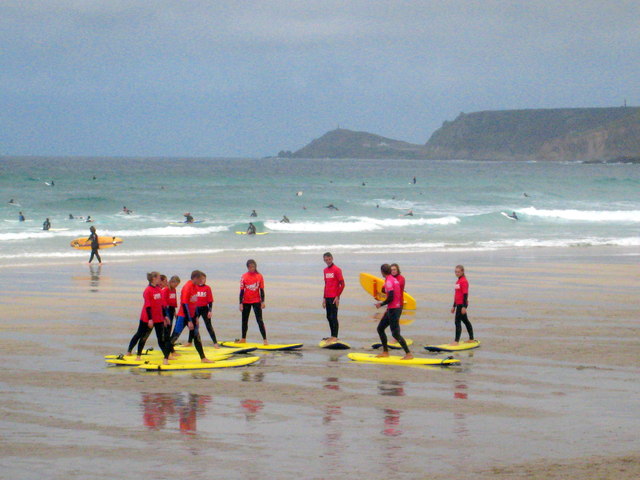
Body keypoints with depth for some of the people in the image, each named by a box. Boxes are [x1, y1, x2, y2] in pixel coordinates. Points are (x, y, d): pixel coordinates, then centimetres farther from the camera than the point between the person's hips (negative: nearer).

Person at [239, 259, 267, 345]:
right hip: (246, 302, 2)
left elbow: (261, 290, 1)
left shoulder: (259, 276, -2)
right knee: (244, 321, 12)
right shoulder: (244, 276, -2)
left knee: (260, 320, -7)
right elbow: (242, 290, -1)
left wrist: (262, 301, -4)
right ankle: (243, 339, 24)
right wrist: (241, 303, -3)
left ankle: (265, 339, -6)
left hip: (256, 301, -2)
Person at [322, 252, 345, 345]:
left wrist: (337, 296, -15)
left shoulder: (337, 269, -8)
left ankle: (335, 337, -5)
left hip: (334, 298, -8)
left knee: (333, 317, -8)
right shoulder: (325, 270, 14)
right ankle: (332, 336, 17)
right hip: (327, 298, 8)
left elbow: (342, 284, -11)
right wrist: (324, 298, 17)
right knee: (329, 317, 10)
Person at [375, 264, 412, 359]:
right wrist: (383, 303, 21)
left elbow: (390, 298, -23)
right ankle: (385, 352, 19)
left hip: (393, 309, -10)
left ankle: (409, 354, -7)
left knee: (395, 333, -8)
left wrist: (381, 304, -9)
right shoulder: (394, 280, 11)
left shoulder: (388, 281, -17)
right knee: (380, 328, 16)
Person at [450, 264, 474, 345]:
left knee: (457, 322, -12)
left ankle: (456, 341, -13)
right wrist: (454, 306, 25)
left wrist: (464, 306, -22)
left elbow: (465, 294, -18)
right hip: (459, 304, 10)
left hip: (462, 304, -10)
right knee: (465, 321, 16)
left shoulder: (464, 281, -13)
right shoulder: (458, 281, 16)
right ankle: (471, 339, 25)